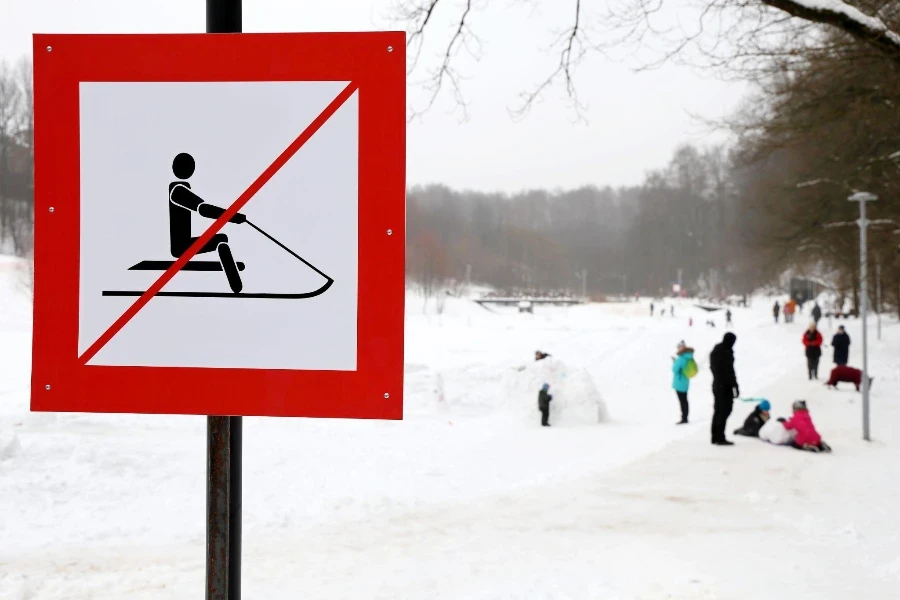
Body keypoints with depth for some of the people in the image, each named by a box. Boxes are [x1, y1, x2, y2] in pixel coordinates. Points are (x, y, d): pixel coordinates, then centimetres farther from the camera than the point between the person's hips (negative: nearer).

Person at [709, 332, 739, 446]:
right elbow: (729, 371, -20)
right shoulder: (726, 353, -17)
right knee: (724, 411, -7)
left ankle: (715, 437, 18)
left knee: (718, 411, 14)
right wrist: (735, 386, -18)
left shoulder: (715, 351, 13)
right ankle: (720, 438, -10)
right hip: (725, 386, -10)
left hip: (716, 384, 10)